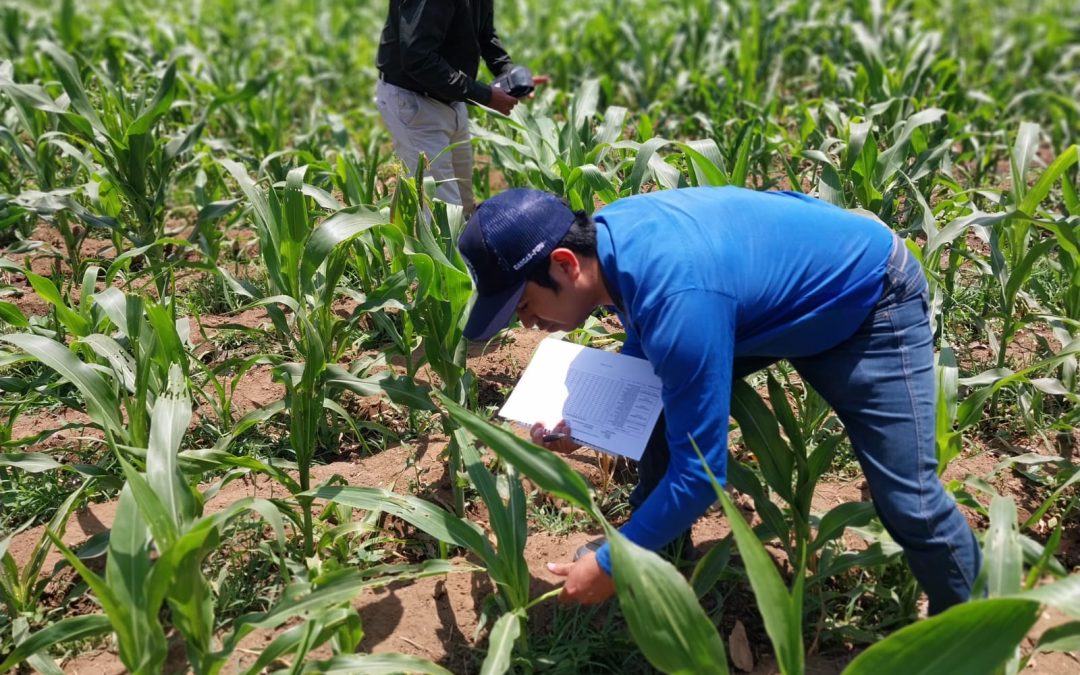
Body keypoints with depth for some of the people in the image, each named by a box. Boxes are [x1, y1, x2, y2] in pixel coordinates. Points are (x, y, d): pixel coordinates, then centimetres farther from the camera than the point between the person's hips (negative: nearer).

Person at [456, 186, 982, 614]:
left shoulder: (678, 300, -41)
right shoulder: (607, 240, -14)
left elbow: (699, 473, -34)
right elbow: (646, 352, 6)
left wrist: (610, 565, -23)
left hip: (868, 297, -8)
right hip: (787, 281, 8)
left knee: (907, 499, -7)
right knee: (665, 405, 3)